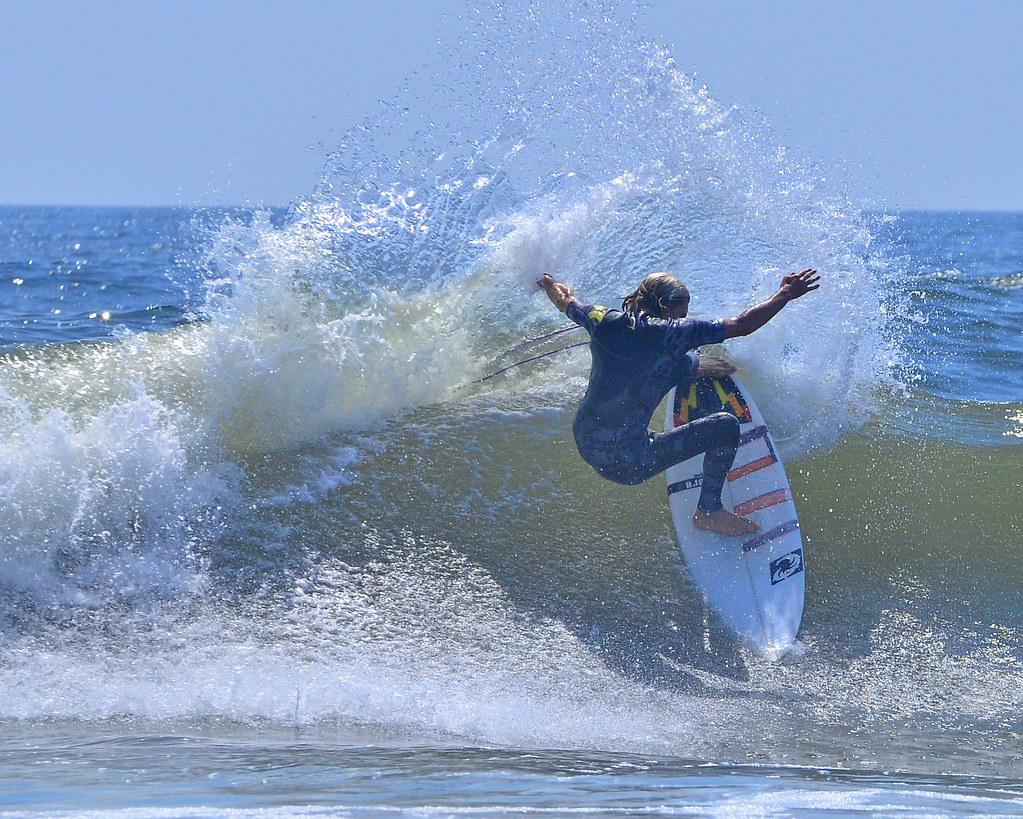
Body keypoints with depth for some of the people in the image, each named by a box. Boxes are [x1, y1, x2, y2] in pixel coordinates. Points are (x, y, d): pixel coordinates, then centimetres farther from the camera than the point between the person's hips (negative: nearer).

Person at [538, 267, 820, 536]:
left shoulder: (604, 320, -1)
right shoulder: (671, 332, -16)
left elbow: (564, 302, 22)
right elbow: (742, 325, -13)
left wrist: (551, 286, 45)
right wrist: (786, 294, -1)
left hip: (584, 443, 7)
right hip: (628, 464, -7)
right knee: (726, 426, 5)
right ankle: (709, 511, 16)